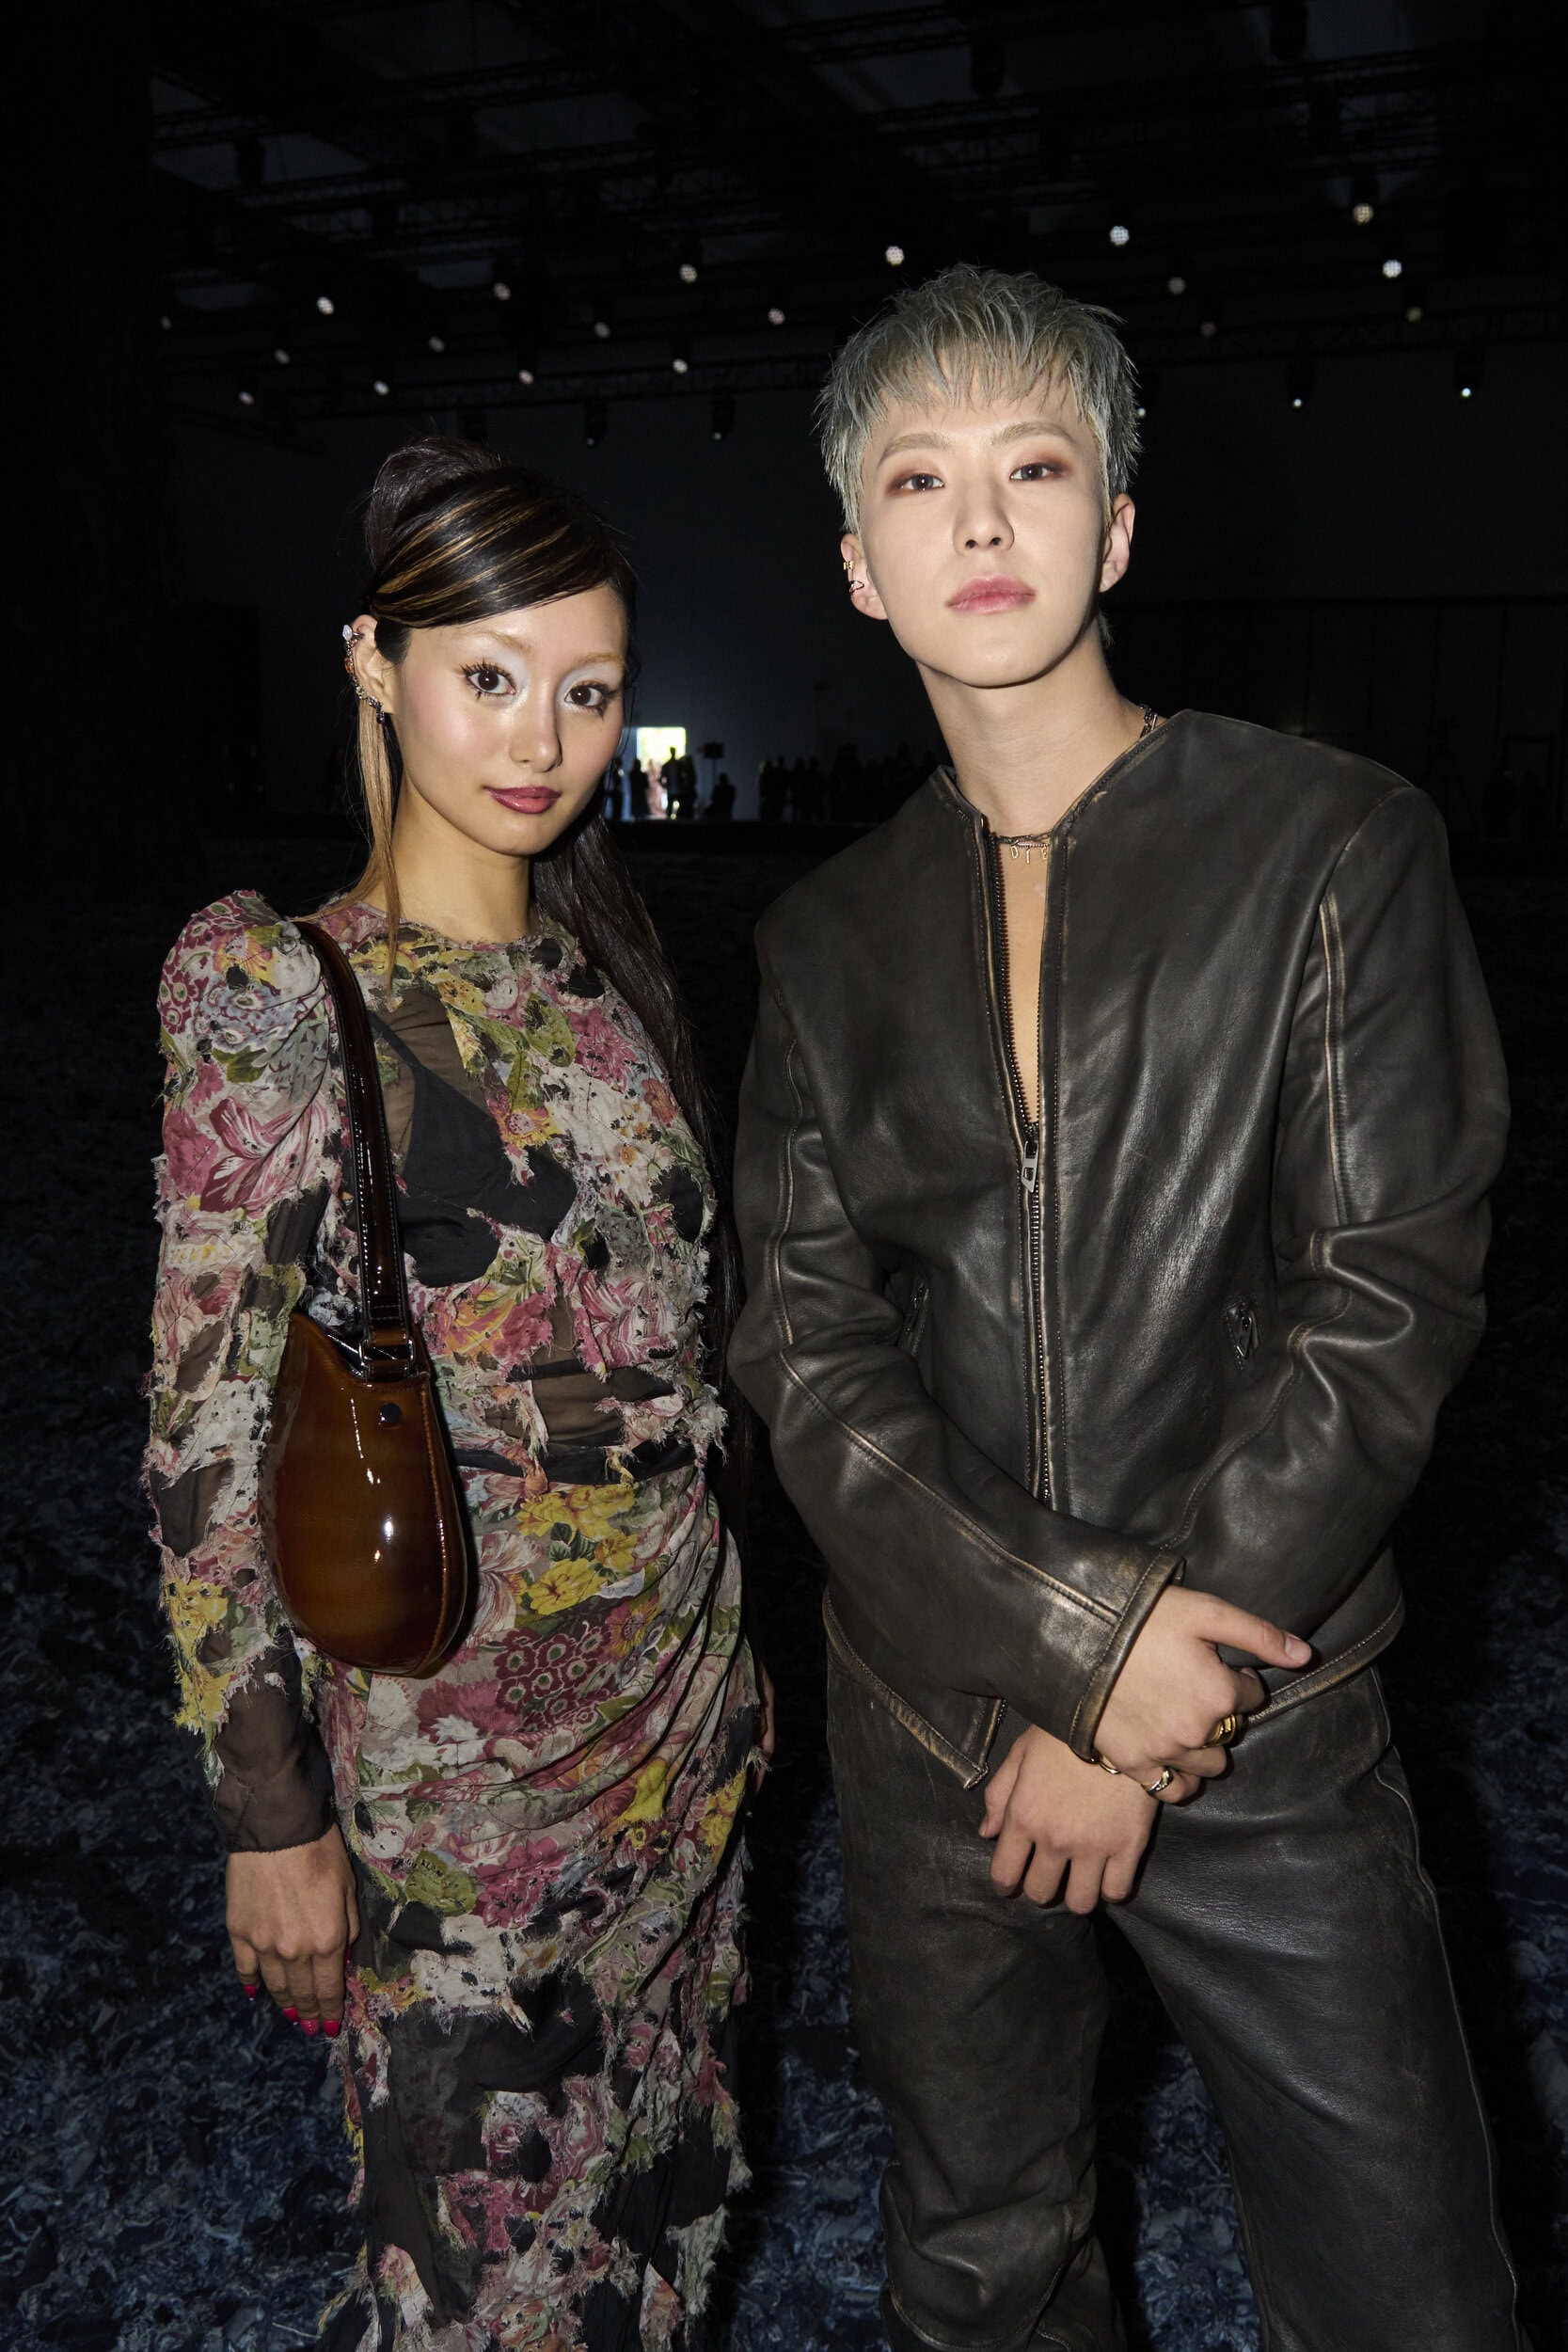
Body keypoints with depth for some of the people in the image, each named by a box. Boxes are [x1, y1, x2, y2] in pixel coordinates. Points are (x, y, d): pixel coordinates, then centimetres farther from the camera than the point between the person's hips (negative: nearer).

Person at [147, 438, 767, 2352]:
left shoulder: (601, 961, 4)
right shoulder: (277, 993, -14)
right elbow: (210, 1437, -13)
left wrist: (727, 1642, 14)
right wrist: (271, 1812, -11)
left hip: (679, 1680, 6)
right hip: (452, 1729, -5)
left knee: (662, 2177, 21)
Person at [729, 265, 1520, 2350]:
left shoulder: (1332, 847, -5)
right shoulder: (834, 939, 3)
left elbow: (1388, 1307, -10)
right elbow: (807, 1352, -2)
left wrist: (1160, 1726, -12)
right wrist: (1075, 1647, -14)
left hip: (1266, 1733, -2)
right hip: (935, 1720, 3)